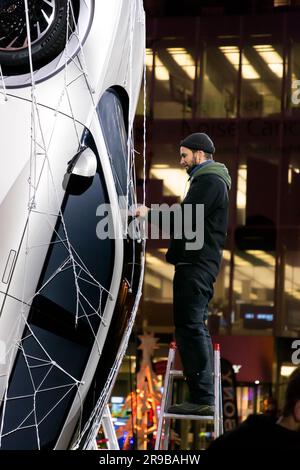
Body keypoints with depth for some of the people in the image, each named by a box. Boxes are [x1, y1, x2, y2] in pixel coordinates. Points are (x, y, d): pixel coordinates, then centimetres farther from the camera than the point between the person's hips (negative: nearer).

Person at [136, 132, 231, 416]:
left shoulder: (210, 181, -10)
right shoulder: (206, 180, 24)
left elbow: (186, 219, -20)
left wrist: (150, 214, -11)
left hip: (196, 265, -11)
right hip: (194, 262, 11)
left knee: (191, 326, -14)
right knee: (193, 327, 13)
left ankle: (202, 398, -16)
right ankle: (202, 396, 16)